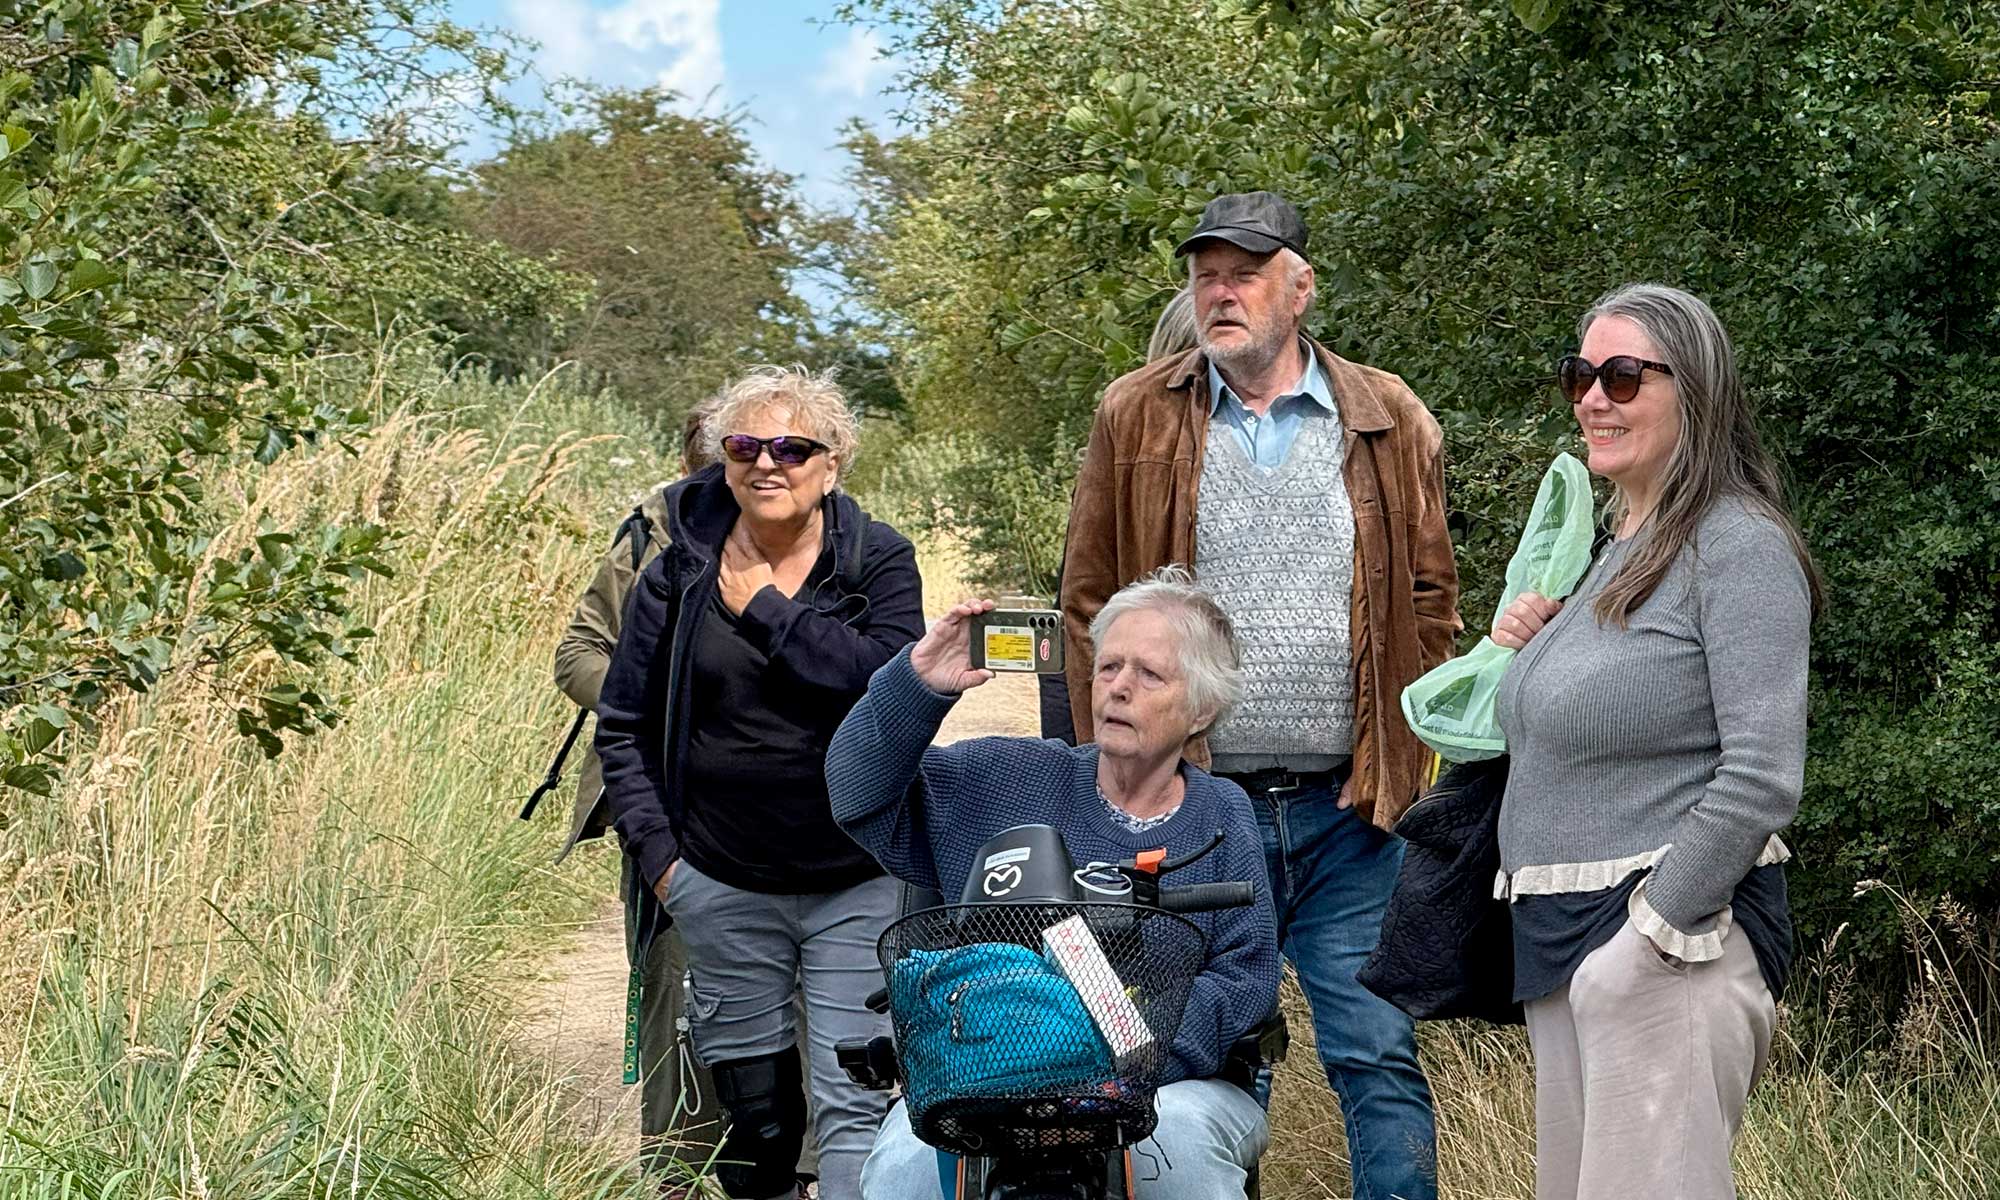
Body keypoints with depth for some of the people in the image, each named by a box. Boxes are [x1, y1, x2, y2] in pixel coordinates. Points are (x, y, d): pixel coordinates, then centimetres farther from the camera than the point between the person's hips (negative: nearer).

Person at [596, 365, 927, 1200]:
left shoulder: (879, 561, -2)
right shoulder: (681, 572, 3)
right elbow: (623, 724, 9)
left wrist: (768, 608, -15)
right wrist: (655, 849, -1)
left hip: (857, 887, -2)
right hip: (724, 889, 2)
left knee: (854, 1105, -6)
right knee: (749, 1105, 12)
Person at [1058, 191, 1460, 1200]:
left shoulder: (1389, 420, 7)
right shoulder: (1136, 418, 5)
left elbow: (1430, 599, 9)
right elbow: (1089, 604, 6)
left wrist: (1400, 761, 1)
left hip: (1349, 812, 0)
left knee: (1379, 1061, 0)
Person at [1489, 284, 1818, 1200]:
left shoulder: (1739, 547, -11)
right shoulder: (1618, 554, 17)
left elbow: (1762, 778, -19)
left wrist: (1654, 935, -19)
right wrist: (1534, 648, 9)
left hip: (1676, 931, -9)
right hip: (1562, 939, 9)